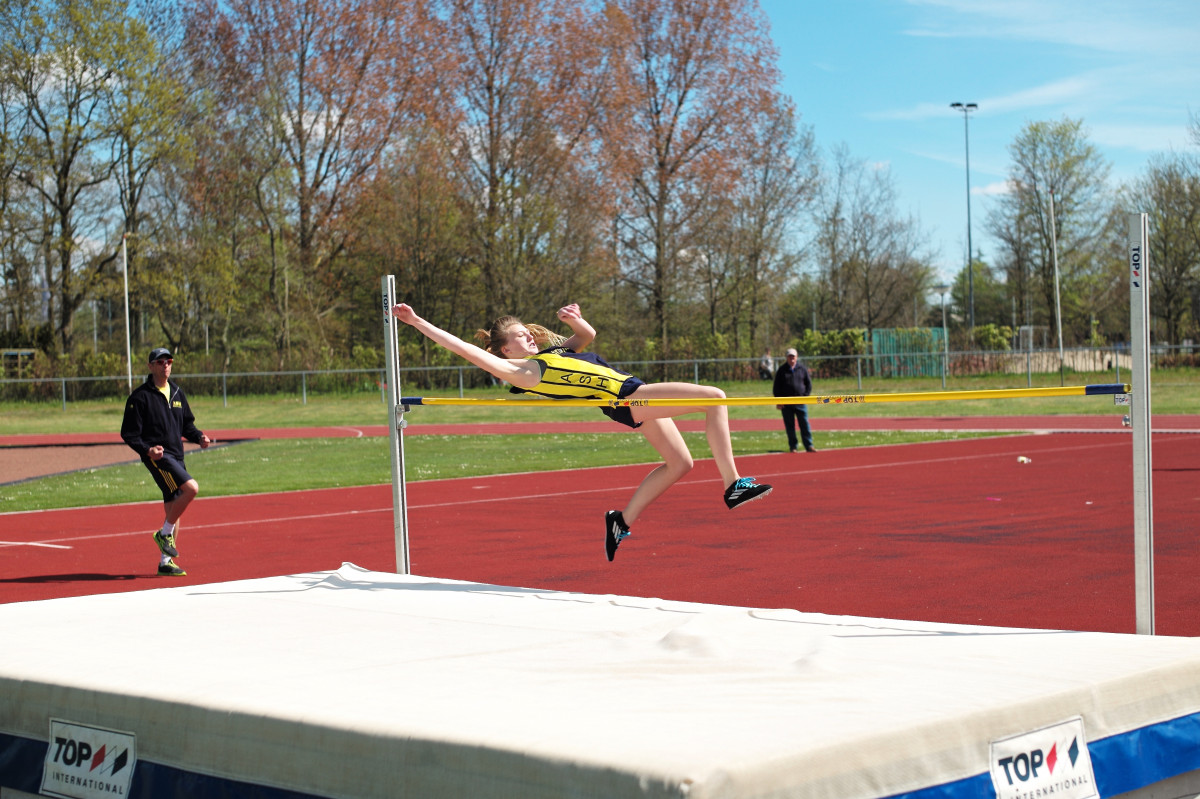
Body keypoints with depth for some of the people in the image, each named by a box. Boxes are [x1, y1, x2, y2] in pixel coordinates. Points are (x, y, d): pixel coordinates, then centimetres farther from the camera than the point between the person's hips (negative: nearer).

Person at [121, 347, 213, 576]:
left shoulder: (177, 393, 15)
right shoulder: (140, 396, -5)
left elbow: (187, 425, 23)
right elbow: (128, 433, -7)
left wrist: (199, 437, 2)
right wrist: (147, 450, -23)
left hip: (176, 456, 7)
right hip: (157, 456, -7)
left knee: (173, 508, 7)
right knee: (191, 488, -24)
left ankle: (165, 561, 15)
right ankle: (165, 534, -7)